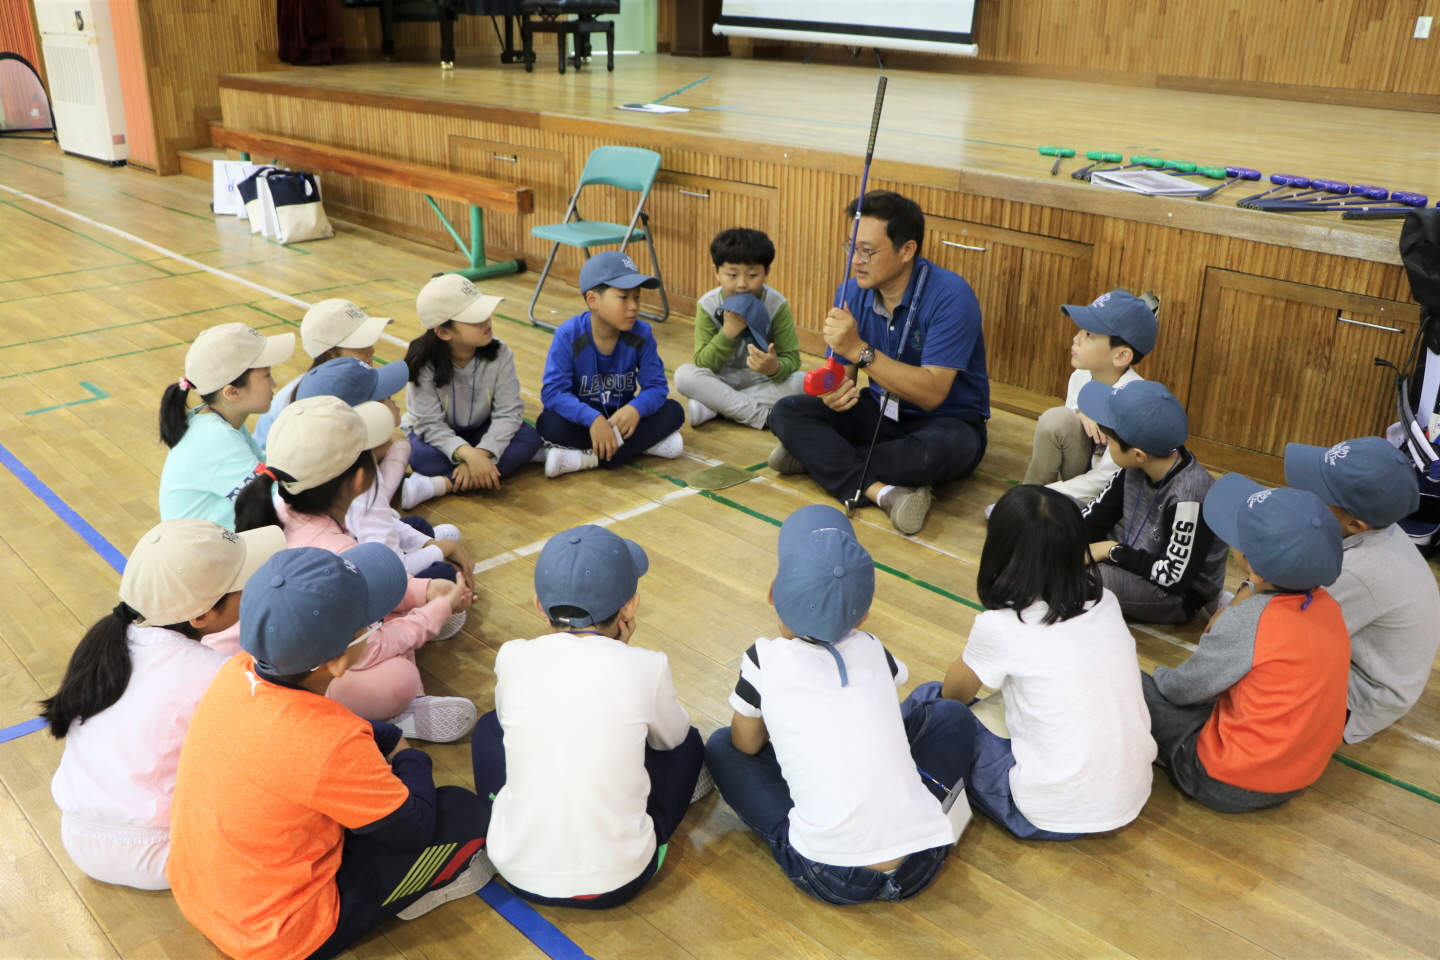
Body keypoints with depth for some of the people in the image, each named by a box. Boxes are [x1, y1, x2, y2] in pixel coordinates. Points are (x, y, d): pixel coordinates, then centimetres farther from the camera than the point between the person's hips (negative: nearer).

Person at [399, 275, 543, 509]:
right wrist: (468, 454, -44)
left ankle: (441, 484, -36)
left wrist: (480, 455, -37)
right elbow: (430, 425, -27)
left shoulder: (499, 355, -18)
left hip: (481, 432, 3)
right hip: (437, 436, -3)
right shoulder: (424, 365, -24)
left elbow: (508, 413, -21)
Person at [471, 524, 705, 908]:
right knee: (688, 742, 20)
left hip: (519, 873, 2)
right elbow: (670, 736, 12)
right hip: (617, 882, -1)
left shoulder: (512, 658, -6)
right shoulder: (646, 667, -9)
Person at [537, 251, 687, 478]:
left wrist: (635, 408, -37)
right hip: (584, 419, -3)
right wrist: (592, 418, -41)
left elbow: (656, 385, -13)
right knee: (550, 424, -31)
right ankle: (646, 442, -25)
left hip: (622, 416, 3)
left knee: (673, 412, -20)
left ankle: (590, 458, -26)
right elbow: (553, 391, -24)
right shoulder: (569, 335, -19)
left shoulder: (641, 334, -11)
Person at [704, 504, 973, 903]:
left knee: (720, 748, 16)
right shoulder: (872, 651, 7)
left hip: (831, 878, -3)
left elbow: (746, 745, 15)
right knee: (948, 713, 25)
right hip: (920, 866, 3)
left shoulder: (765, 660, -2)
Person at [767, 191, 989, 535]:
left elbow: (931, 394, -30)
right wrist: (834, 392, -26)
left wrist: (860, 350, -36)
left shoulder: (950, 297, -24)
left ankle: (818, 456, -19)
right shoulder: (852, 293, -5)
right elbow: (842, 372, 1)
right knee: (786, 412, -13)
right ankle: (881, 491, -28)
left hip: (946, 419, -5)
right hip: (880, 411, 5)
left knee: (946, 448, -40)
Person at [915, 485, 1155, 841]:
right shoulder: (1106, 603, -4)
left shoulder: (999, 628, -18)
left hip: (1052, 817, -6)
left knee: (929, 700, 6)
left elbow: (955, 693, 3)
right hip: (1133, 798, 6)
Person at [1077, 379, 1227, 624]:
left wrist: (1114, 551, -21)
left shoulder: (1187, 499, -32)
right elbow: (1095, 515, 0)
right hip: (1136, 555, 8)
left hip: (1179, 595, -8)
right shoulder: (1136, 467, -11)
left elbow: (1174, 578, -29)